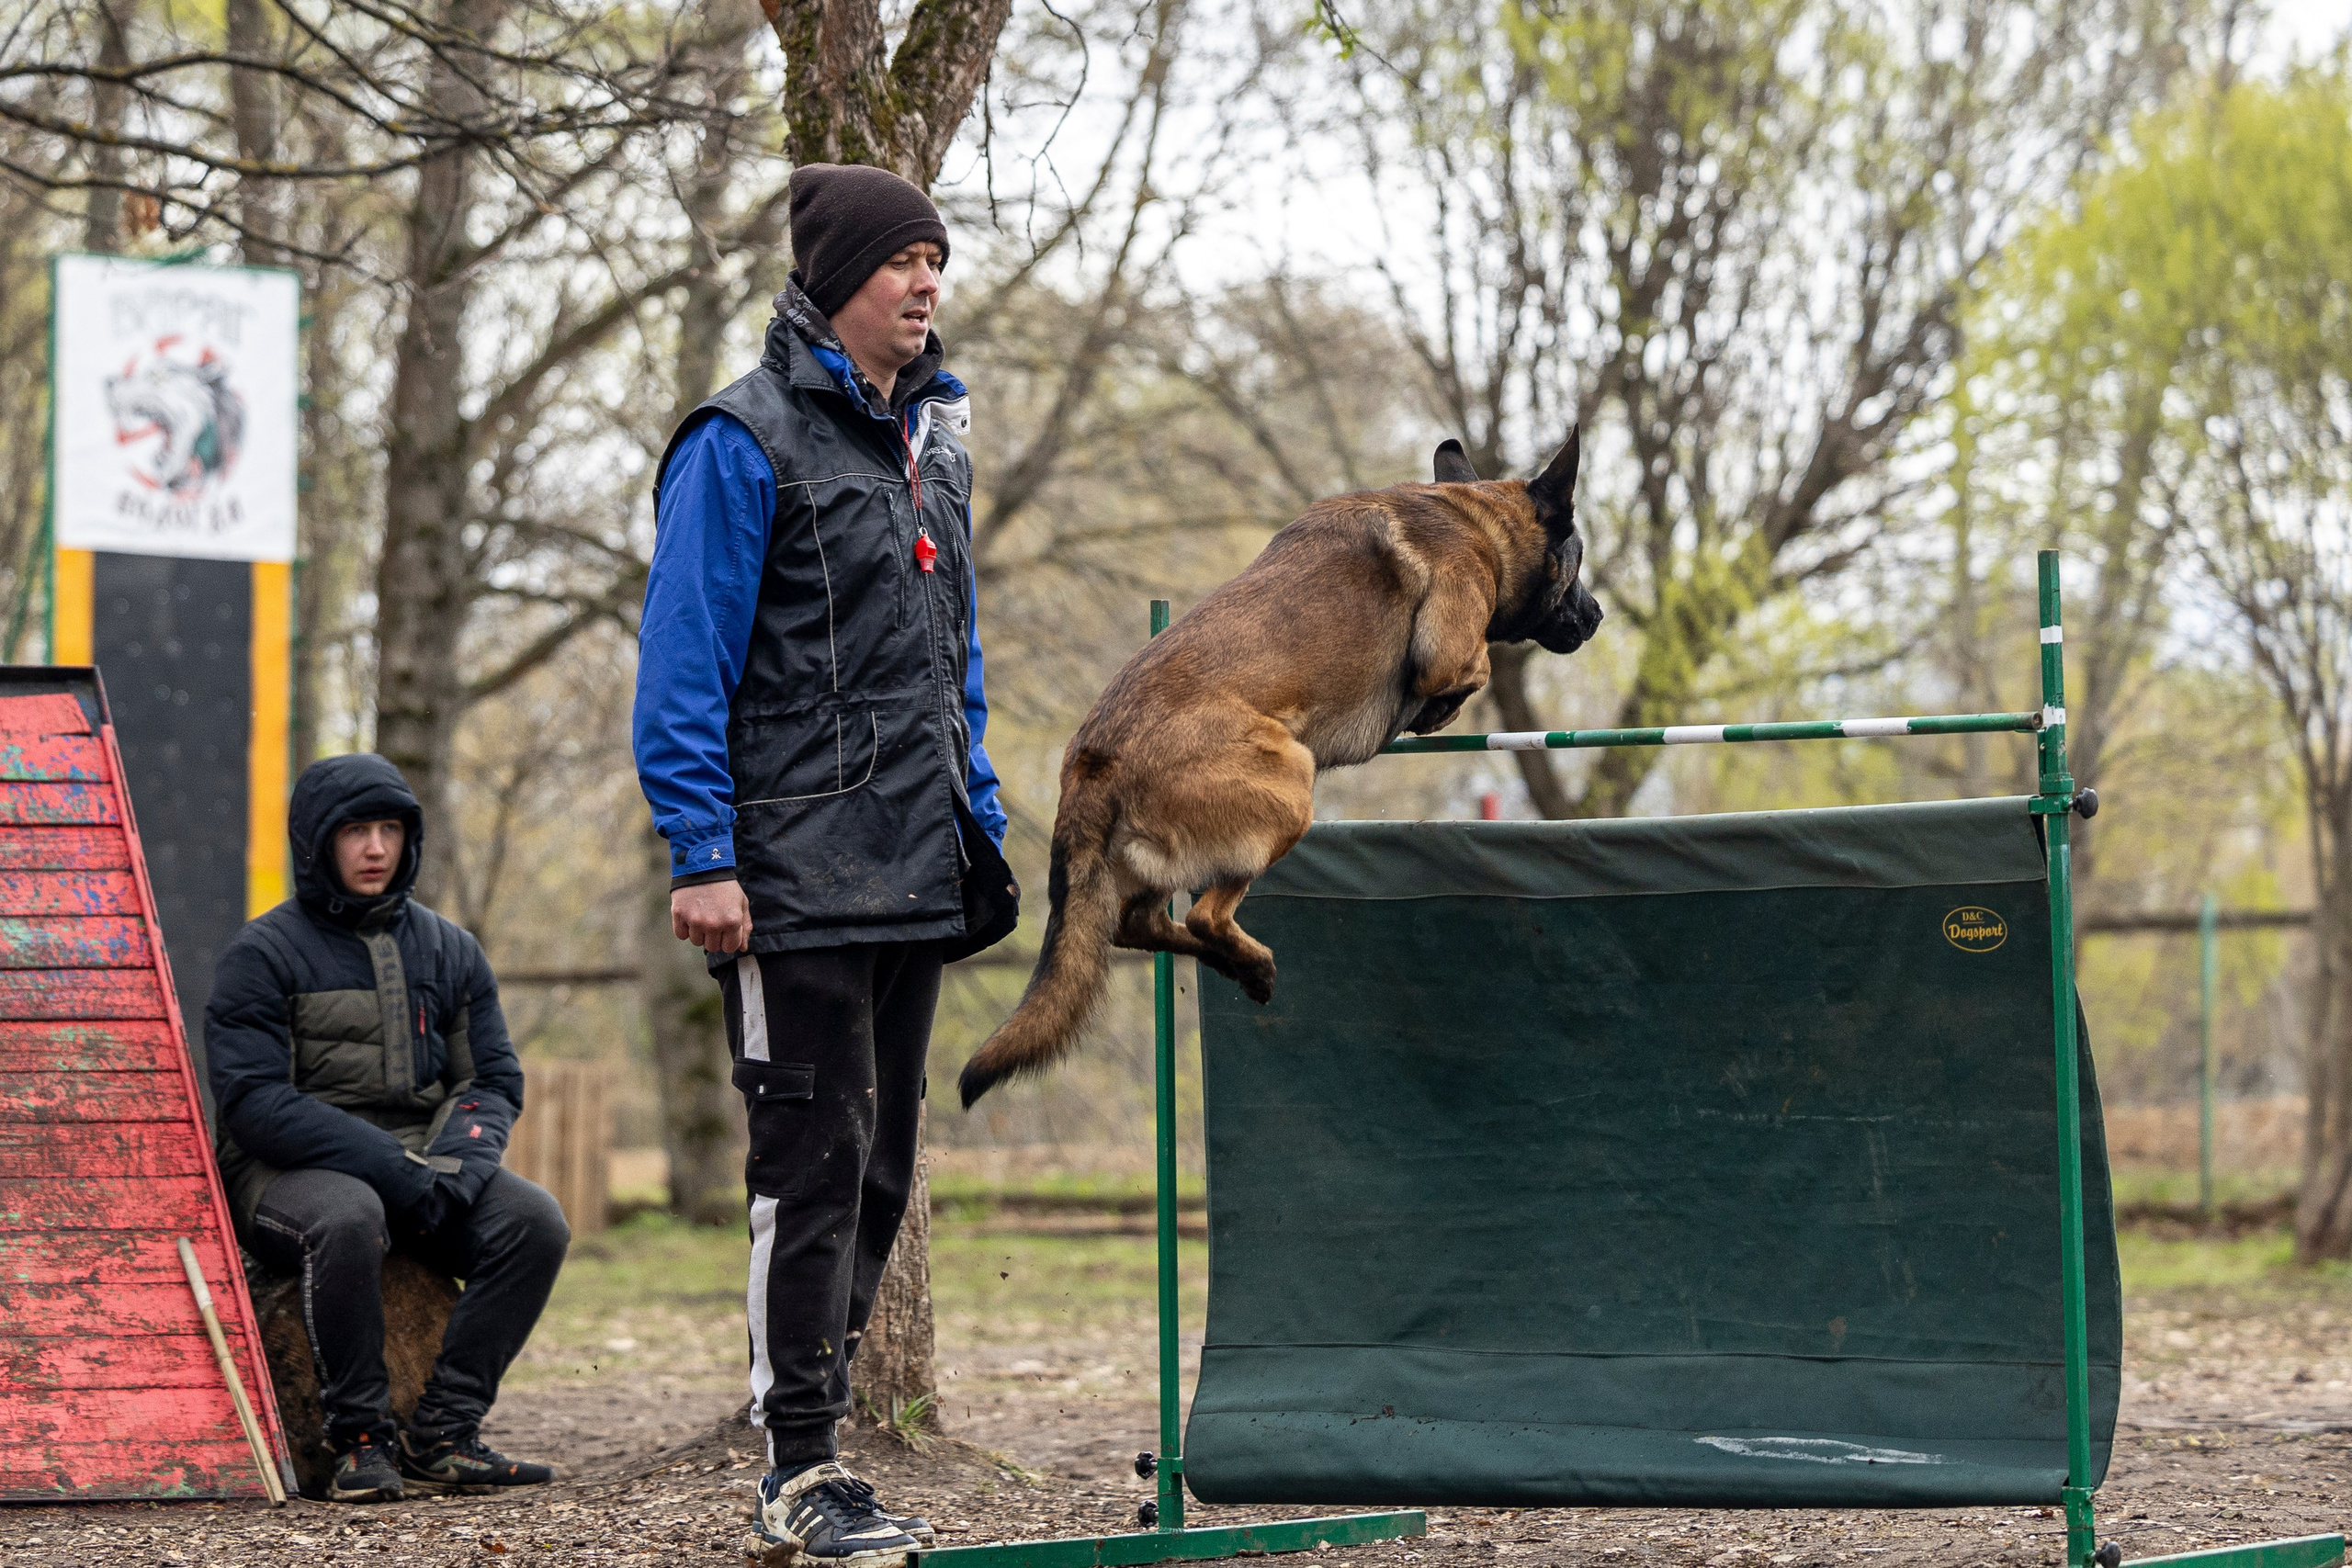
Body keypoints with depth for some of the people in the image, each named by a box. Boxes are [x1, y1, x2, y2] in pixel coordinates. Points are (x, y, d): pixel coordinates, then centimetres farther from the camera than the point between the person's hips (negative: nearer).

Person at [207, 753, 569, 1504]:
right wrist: (393, 1167, -23)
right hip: (289, 1169, -5)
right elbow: (255, 1103, -13)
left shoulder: (448, 950, 13)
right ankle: (361, 1439, -24)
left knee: (534, 1219, -22)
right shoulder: (263, 954, -4)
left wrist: (451, 1162, -13)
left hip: (422, 1163, 5)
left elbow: (494, 1080, 10)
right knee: (349, 1219, -39)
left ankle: (441, 1434, -20)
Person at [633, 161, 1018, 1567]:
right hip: (797, 875, -8)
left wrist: (980, 828, 18)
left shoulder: (934, 441, 17)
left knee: (881, 1167, 9)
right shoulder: (746, 445, -7)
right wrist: (702, 858, -16)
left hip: (916, 874, 8)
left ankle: (816, 1445, 17)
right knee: (814, 1161, -8)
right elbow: (684, 664, -11)